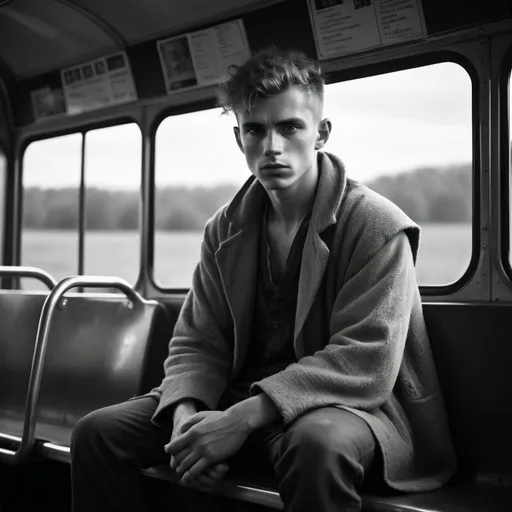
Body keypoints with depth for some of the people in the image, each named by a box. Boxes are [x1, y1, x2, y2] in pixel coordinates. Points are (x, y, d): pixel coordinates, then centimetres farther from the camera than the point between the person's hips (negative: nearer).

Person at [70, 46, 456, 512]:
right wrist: (186, 414, -17)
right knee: (97, 432, -7)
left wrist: (244, 417, -28)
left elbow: (366, 360, -20)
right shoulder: (224, 230, 8)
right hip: (242, 399, 6)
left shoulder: (378, 227, -11)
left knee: (318, 442, -41)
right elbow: (196, 342, 7)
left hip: (342, 405, -5)